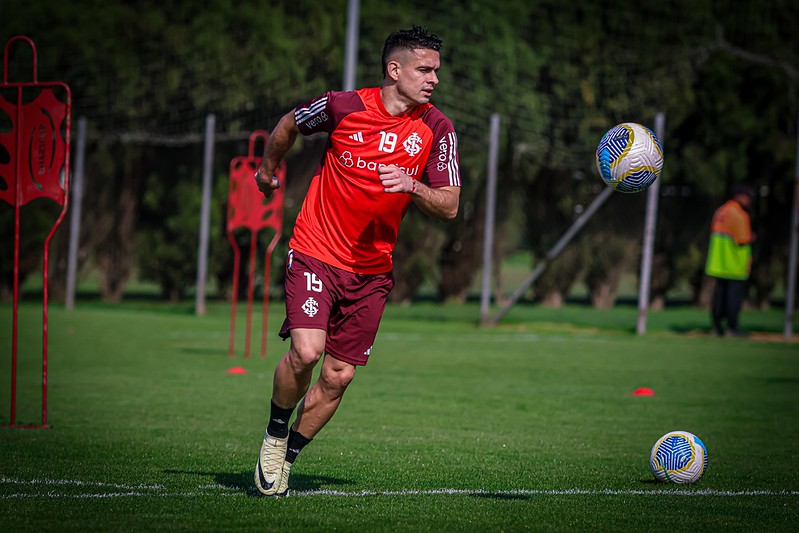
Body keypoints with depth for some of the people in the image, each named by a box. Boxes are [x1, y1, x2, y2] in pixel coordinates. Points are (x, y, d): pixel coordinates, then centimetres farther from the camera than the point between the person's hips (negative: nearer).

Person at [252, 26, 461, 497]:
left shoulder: (437, 129, -4)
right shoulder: (345, 106, -9)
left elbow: (449, 207, -5)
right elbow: (289, 126, 11)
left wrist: (411, 186, -25)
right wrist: (269, 170, 27)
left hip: (372, 269, 3)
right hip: (316, 254, -3)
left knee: (338, 377, 2)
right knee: (306, 351, -21)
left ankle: (286, 459, 22)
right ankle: (274, 436, 6)